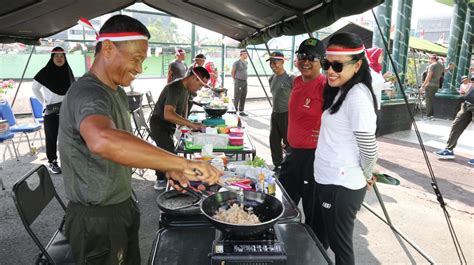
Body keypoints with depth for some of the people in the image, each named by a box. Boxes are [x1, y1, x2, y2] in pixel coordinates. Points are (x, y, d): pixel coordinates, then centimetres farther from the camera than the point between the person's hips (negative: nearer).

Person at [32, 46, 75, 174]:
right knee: (52, 137, 2)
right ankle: (52, 162, 10)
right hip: (51, 111, -3)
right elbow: (35, 88, 3)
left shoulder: (67, 71, 5)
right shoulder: (45, 72, -6)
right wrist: (44, 102, -2)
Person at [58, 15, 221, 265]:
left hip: (122, 208, 9)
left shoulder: (117, 93, 7)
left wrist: (167, 168, 1)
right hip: (97, 220, -9)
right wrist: (183, 162, -45)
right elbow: (103, 141, -49)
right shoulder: (88, 94, -25)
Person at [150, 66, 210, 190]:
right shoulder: (175, 88, -29)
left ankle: (161, 180, 31)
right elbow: (168, 114, -41)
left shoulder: (187, 87, 0)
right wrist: (191, 124, -41)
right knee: (169, 153, -15)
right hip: (159, 124, -9)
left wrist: (185, 120, 7)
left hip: (169, 124, 9)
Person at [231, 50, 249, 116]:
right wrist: (235, 80, 3)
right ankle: (234, 110, 5)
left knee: (243, 97, 9)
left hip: (245, 81, 7)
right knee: (237, 97, -3)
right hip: (238, 82, -7)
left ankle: (241, 111, 17)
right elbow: (232, 72, -3)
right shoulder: (237, 63, -11)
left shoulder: (246, 62, 12)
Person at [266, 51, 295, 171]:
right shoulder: (271, 79, 10)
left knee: (288, 142, 1)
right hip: (274, 114, 7)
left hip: (286, 114, -7)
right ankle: (277, 165, 25)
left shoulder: (290, 78, -12)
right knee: (274, 141, 12)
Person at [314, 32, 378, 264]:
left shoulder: (357, 96, -21)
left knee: (340, 246, 9)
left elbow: (368, 149, -21)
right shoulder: (339, 91, 9)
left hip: (341, 186, -9)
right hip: (327, 180, 9)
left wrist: (365, 176, -4)